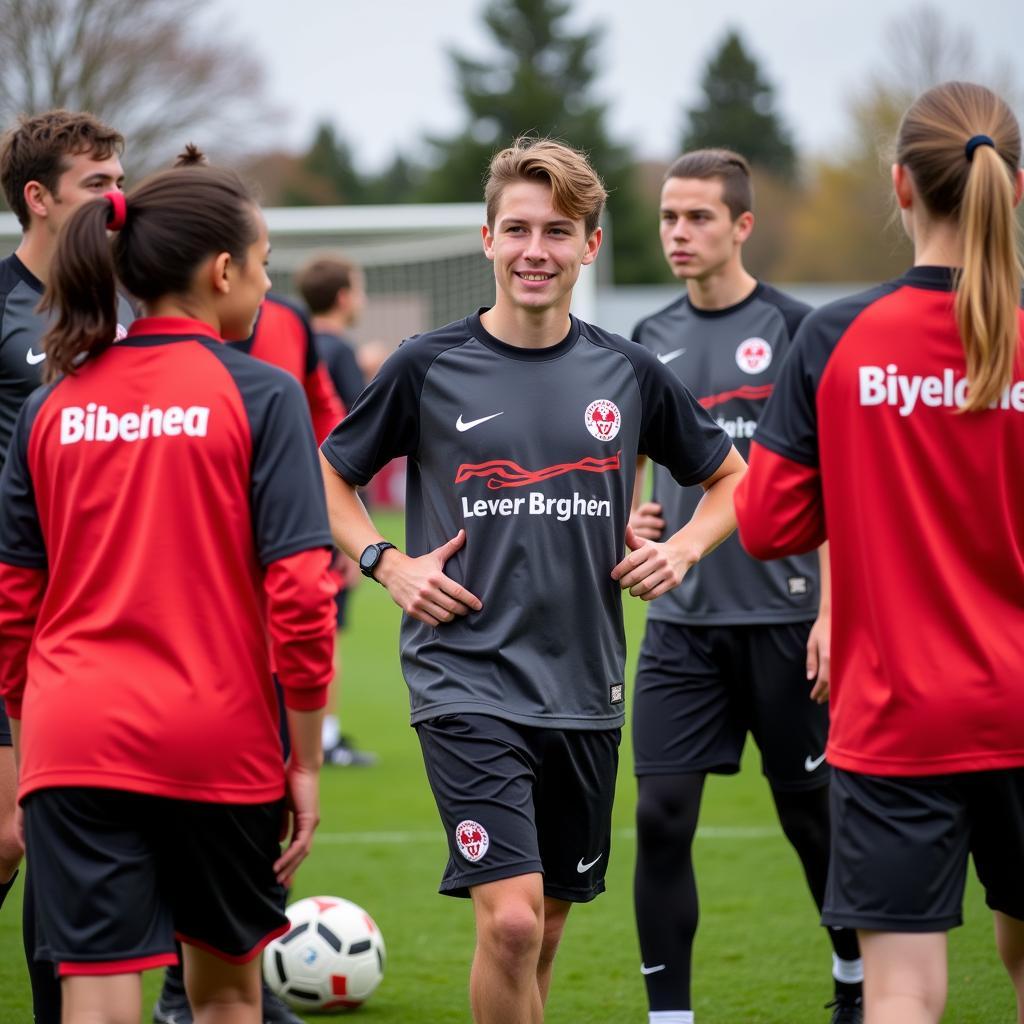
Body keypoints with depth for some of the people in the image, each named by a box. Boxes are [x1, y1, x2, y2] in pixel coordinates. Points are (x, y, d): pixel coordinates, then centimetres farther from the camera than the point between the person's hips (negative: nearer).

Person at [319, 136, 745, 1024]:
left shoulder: (628, 374, 5)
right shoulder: (429, 367, -2)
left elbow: (729, 478, 19)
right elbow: (327, 476, 10)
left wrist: (681, 550, 1)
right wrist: (388, 565, -5)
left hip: (585, 688, 4)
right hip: (466, 682, -4)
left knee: (546, 931, 14)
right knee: (510, 919, -19)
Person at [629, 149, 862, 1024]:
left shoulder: (793, 329, -5)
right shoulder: (652, 339, 9)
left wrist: (832, 611, -13)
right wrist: (630, 517, 1)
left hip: (781, 615, -4)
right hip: (682, 620, 4)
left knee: (810, 810, 8)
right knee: (662, 815, -5)